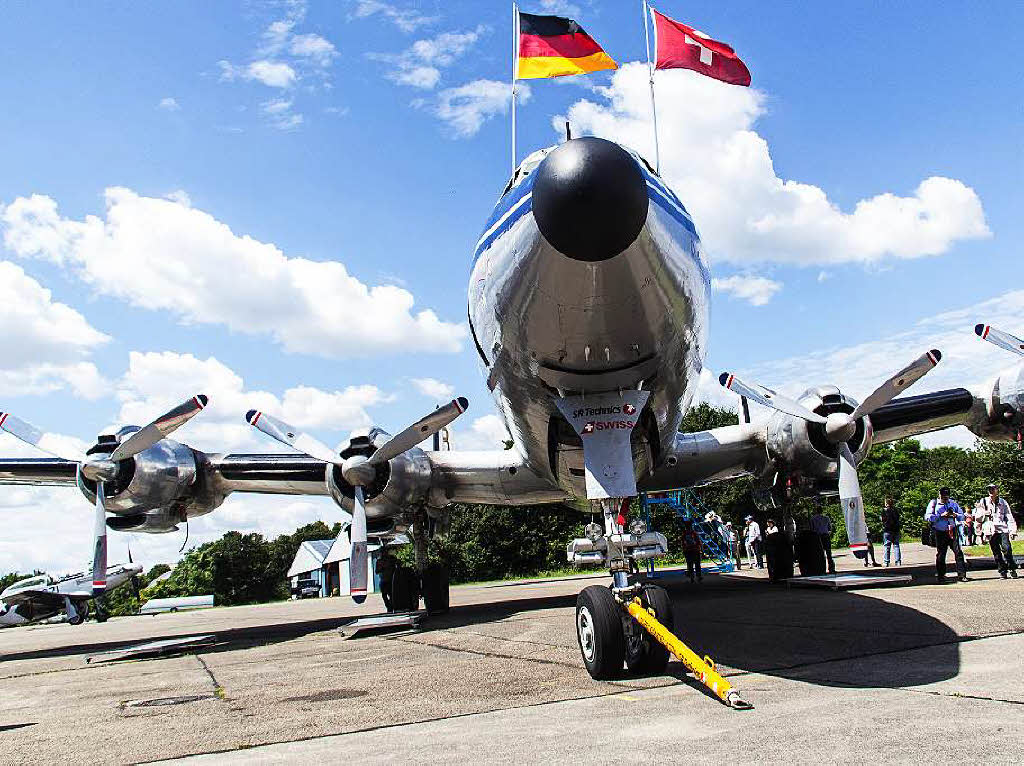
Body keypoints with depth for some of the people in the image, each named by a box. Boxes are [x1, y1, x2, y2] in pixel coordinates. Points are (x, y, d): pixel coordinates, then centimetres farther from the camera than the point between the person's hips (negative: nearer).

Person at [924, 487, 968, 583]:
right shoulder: (934, 503, 2)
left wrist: (955, 515, -9)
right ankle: (940, 575, 15)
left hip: (953, 531, 2)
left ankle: (961, 574, -4)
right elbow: (928, 517, -8)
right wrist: (941, 515, -18)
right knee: (940, 554, 5)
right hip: (940, 532, -2)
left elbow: (962, 516, 14)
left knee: (958, 552, -7)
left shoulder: (953, 503, 11)